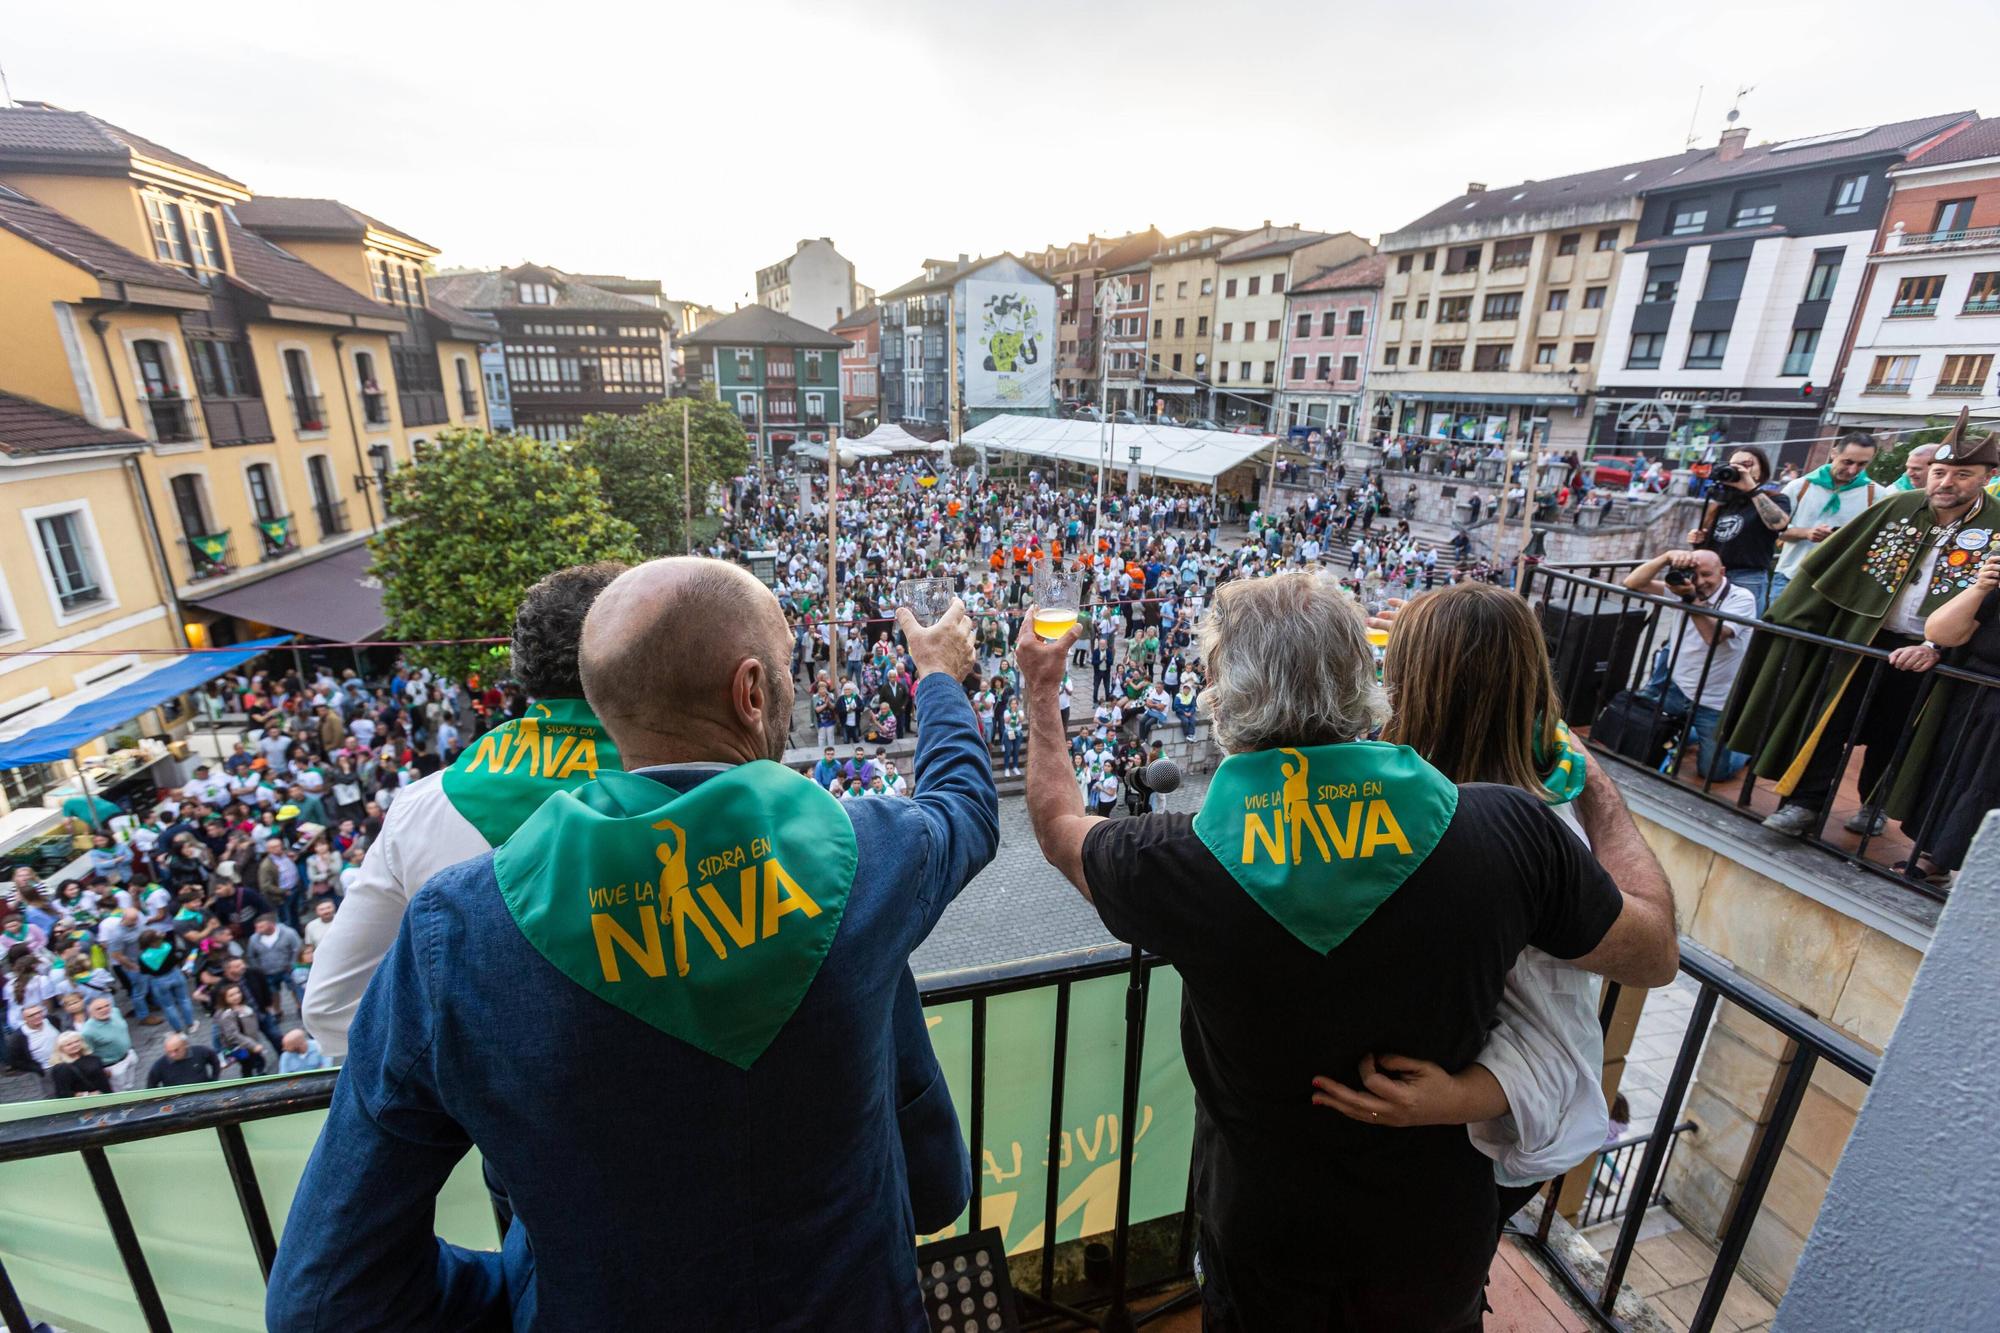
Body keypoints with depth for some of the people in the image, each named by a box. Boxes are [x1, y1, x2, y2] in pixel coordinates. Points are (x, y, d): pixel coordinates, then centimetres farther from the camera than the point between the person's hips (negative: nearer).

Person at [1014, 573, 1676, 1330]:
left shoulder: (1172, 866, -29)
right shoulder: (1506, 829, -26)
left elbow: (1058, 826, -6)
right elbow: (1654, 955, -6)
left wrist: (1041, 692, 8)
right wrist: (1595, 785, 7)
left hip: (1264, 1237, -1)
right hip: (1437, 1237, 2)